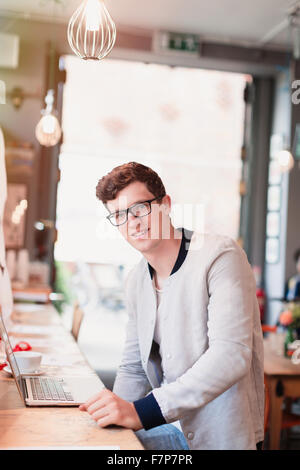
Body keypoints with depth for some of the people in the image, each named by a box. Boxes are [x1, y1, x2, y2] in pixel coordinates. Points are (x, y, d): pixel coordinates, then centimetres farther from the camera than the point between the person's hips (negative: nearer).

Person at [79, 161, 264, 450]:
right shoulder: (136, 282, 8)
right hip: (166, 424, 5)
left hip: (219, 435, -5)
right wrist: (115, 417, -6)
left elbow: (231, 355, -26)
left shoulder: (220, 256, -15)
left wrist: (141, 411, -30)